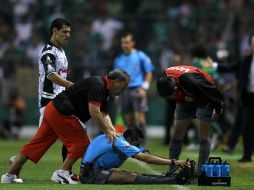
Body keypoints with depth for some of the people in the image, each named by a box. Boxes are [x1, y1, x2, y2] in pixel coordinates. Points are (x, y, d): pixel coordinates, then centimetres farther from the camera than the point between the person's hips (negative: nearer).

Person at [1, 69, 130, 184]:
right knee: (81, 143, -3)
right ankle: (61, 173, -6)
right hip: (61, 113, -10)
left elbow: (104, 114, 15)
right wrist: (107, 132, -15)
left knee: (36, 144, 9)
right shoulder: (97, 85, -15)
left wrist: (112, 131, 2)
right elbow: (94, 113, -22)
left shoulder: (104, 90, 16)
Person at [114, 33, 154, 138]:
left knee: (139, 118, -12)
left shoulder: (140, 56, 3)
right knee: (128, 121, 3)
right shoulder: (119, 59, 15)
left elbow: (149, 73, 3)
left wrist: (144, 88, -9)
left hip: (137, 89, -4)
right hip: (124, 90, 4)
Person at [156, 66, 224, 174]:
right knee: (176, 134, 0)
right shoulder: (164, 79, -25)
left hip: (204, 100, -5)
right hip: (185, 102, 5)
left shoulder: (191, 81, -43)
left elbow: (214, 93, -27)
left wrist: (218, 110, -16)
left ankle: (201, 171, -7)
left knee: (203, 135, -10)